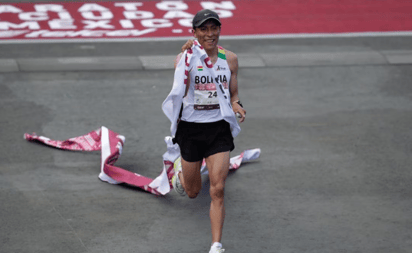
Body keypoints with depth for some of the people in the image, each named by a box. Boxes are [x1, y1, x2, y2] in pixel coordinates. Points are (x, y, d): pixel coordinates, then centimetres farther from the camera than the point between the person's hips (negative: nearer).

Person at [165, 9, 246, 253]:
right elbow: (180, 92, -22)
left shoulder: (230, 59, 1)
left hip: (219, 129, 1)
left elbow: (233, 94, 11)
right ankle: (180, 175, 52)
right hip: (191, 129, -1)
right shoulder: (186, 57, -8)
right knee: (192, 192, 15)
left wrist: (237, 105, -11)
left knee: (218, 190, -11)